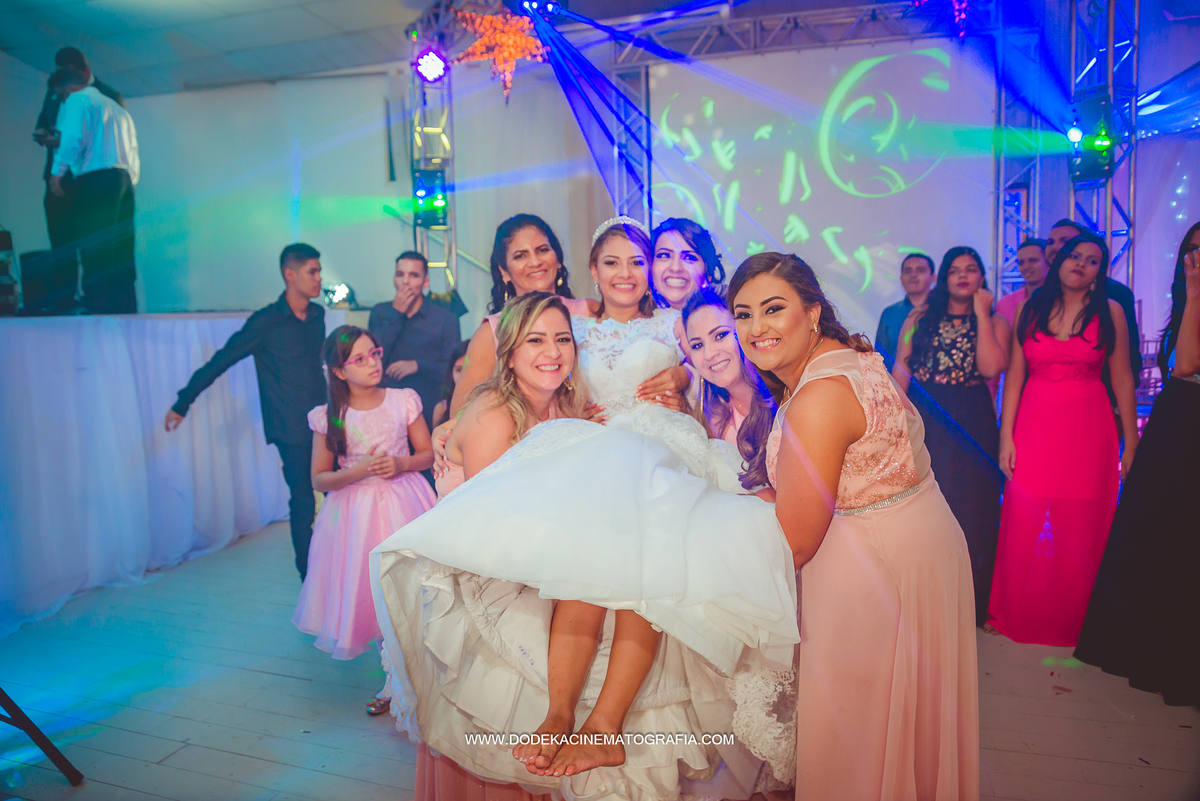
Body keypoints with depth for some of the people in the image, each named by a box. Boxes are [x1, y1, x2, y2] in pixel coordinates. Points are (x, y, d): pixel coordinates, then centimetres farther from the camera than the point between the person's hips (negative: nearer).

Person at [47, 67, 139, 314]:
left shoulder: (77, 100, 4)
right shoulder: (116, 106, 27)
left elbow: (73, 139, -13)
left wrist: (57, 172, -8)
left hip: (96, 179, -8)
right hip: (124, 179, 8)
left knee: (93, 249, -10)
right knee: (121, 254, 5)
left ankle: (98, 307, -16)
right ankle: (126, 311, 3)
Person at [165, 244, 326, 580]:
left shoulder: (316, 315, 7)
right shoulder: (266, 322, -9)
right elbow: (218, 363, -6)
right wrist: (182, 404, -3)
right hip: (292, 430, -5)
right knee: (304, 504, 0)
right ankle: (310, 578, 14)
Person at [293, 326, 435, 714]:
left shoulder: (404, 401, -2)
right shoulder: (328, 417, -4)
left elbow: (428, 454, 5)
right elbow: (319, 479, 0)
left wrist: (401, 464, -15)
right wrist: (358, 472, -16)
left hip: (403, 503, 0)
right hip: (356, 512, 0)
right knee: (374, 596, 4)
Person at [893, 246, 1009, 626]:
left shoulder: (994, 322, 5)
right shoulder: (920, 317, 9)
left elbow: (991, 367, -13)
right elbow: (900, 370, 5)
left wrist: (981, 313, -9)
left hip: (971, 425, -1)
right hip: (923, 420, 1)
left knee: (968, 509, 3)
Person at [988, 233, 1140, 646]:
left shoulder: (1110, 311, 2)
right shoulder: (1029, 309, 5)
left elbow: (1122, 379, 3)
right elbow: (1015, 375, 3)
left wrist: (1131, 442, 1)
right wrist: (1006, 436, -2)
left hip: (1088, 430, -1)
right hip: (1034, 426, 1)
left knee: (1081, 532, 5)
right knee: (1022, 527, 2)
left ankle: (1075, 621, 24)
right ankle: (1014, 613, 21)